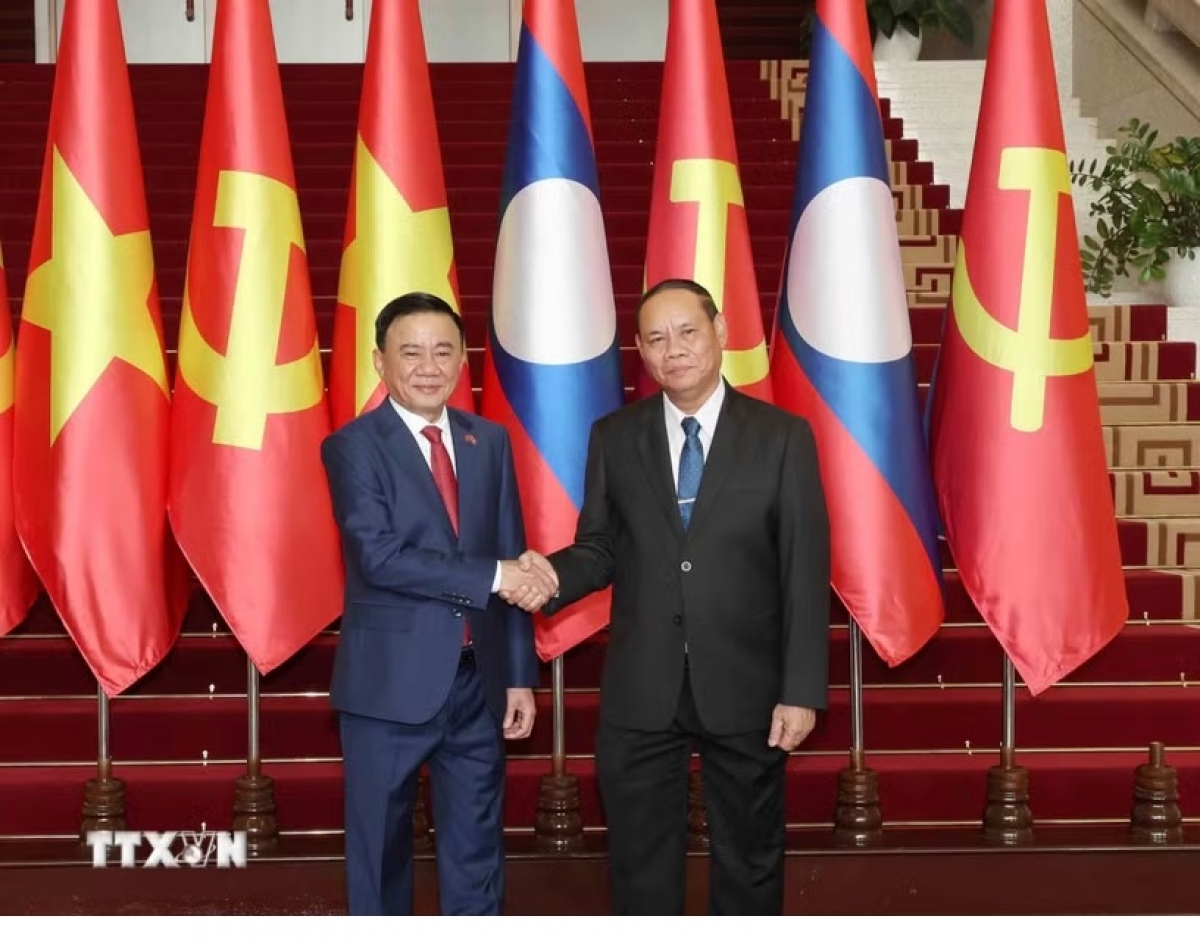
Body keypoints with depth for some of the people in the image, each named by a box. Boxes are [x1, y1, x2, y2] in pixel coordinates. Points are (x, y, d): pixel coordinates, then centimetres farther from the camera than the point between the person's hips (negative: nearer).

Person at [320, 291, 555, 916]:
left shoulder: (490, 442, 8)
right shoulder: (352, 447, -6)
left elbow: (513, 565, 8)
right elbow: (379, 556, -19)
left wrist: (519, 675, 5)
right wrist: (491, 576, -20)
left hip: (478, 679, 4)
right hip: (390, 682, -4)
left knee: (477, 848, 12)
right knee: (381, 849, 9)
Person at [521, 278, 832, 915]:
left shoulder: (782, 437, -4)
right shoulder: (613, 438, 3)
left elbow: (805, 572, -6)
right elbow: (601, 550, 6)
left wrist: (802, 691, -11)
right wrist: (554, 573, -17)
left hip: (745, 689, -1)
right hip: (640, 692, 2)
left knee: (750, 860, 13)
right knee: (640, 863, 12)